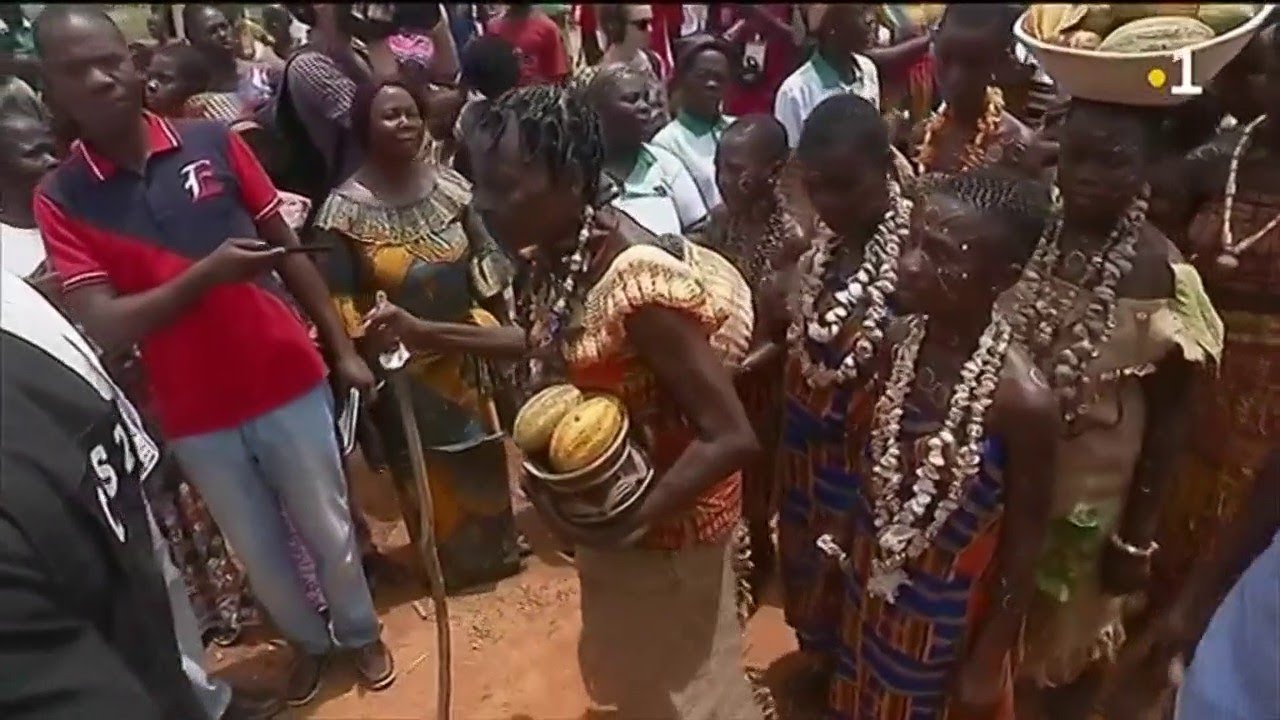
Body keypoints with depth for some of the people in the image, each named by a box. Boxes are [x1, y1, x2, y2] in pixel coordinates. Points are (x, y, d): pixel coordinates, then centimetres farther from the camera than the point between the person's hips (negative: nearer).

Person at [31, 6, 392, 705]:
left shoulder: (214, 143, -5)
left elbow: (290, 252, 2)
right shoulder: (58, 199, -6)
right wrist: (207, 274, -28)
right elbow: (103, 328, -13)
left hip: (289, 383, 0)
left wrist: (343, 350, 3)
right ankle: (307, 641, 46)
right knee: (258, 549, 19)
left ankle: (361, 632, 42)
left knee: (329, 529, 15)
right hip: (196, 417, 1)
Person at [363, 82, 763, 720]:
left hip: (663, 525, -8)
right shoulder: (559, 252, -8)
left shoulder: (638, 281, -34)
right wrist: (426, 333, 4)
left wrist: (627, 525, -30)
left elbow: (732, 438, -31)